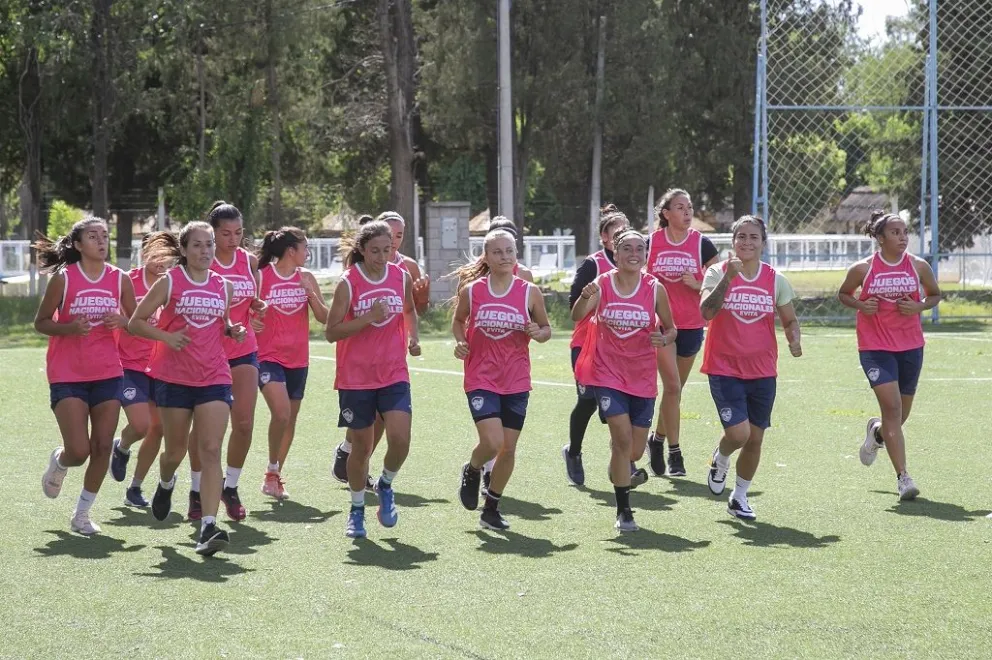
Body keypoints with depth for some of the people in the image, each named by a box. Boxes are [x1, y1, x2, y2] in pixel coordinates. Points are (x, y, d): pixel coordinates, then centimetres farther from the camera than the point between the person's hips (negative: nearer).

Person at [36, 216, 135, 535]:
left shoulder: (119, 279, 2)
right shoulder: (63, 278, -6)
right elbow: (41, 322, -1)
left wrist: (122, 321, -11)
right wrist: (69, 328, -19)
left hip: (107, 374, 3)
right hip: (67, 375, -3)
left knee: (102, 448, -1)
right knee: (78, 451, -10)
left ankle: (82, 514, 16)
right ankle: (58, 462, 27)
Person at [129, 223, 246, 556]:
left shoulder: (224, 286, 8)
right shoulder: (169, 283, -2)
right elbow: (136, 322, 0)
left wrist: (234, 330, 2)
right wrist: (166, 337, -16)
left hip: (215, 378, 2)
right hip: (174, 376, -1)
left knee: (211, 450, -12)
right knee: (176, 450, 10)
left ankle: (208, 528, -18)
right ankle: (166, 484, 48)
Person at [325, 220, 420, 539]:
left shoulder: (402, 277, 2)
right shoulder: (348, 282, -9)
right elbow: (331, 331, -11)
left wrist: (413, 336, 4)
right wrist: (369, 318, -21)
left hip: (394, 374, 2)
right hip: (355, 377, -2)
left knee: (400, 438, -15)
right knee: (362, 446, 5)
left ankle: (386, 486, 15)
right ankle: (357, 509, 24)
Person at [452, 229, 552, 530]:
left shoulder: (529, 292, -2)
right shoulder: (471, 290, -2)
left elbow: (546, 329, 9)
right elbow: (458, 320, 15)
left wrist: (537, 333, -13)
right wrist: (460, 342, -4)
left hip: (516, 382, 2)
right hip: (480, 379, -2)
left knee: (509, 448, 5)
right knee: (492, 442, -18)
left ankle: (491, 509, 23)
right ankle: (472, 471, 17)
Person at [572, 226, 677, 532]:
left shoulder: (655, 289, -4)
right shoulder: (602, 284, -7)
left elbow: (671, 328, 7)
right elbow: (577, 317, -20)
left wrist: (665, 338, -17)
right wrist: (585, 298, -41)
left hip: (642, 377, 2)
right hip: (607, 373, -2)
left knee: (634, 451, 5)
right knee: (623, 436, -17)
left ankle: (619, 465, 44)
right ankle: (623, 510, -5)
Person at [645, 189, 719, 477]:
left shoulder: (702, 244, 0)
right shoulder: (651, 242, -1)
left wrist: (696, 284, -14)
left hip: (691, 326, 2)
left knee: (675, 388, 12)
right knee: (672, 385, -12)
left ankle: (658, 438, 34)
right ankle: (674, 453, -6)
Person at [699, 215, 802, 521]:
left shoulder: (776, 279, 2)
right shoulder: (718, 272, -6)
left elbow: (790, 320, 11)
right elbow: (707, 312, -21)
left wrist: (794, 340, -10)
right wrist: (728, 277, -29)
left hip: (762, 371, 3)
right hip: (724, 368, -3)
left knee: (754, 438, 7)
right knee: (738, 433, -17)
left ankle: (739, 497, 27)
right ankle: (720, 460, 18)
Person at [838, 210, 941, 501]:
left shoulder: (918, 266, -1)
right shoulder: (863, 269, -6)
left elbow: (935, 294, 13)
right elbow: (844, 294, 10)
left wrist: (920, 306, -8)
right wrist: (860, 304, -11)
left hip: (911, 346, 3)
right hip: (875, 346, -3)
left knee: (901, 412, 14)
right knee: (891, 405, -17)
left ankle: (877, 431, 51)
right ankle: (903, 477, -16)